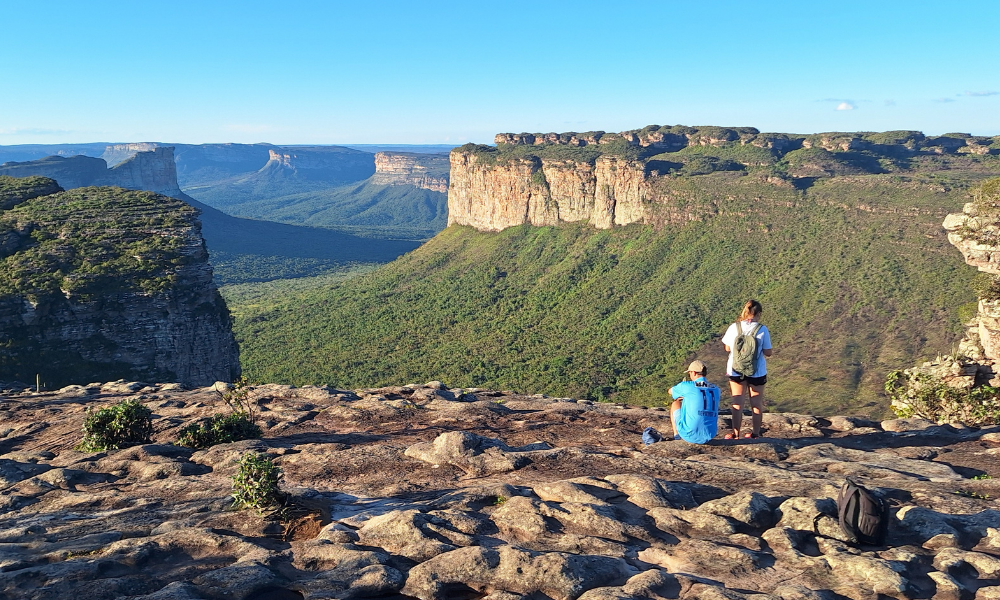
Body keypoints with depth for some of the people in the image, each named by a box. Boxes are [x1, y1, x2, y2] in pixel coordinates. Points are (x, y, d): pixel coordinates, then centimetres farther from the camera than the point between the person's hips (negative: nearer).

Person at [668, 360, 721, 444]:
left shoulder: (686, 386, -6)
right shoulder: (716, 389, 6)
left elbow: (670, 391, 17)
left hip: (689, 436, -4)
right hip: (708, 436, 4)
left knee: (675, 404, 23)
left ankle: (676, 435, 28)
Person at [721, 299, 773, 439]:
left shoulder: (734, 328, -10)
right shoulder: (762, 330, -14)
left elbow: (727, 348, -1)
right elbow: (767, 352, -10)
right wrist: (772, 352, 12)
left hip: (736, 371, 1)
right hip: (757, 372, -1)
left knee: (737, 403, 13)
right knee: (757, 404, 15)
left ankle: (735, 433, 16)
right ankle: (755, 433, 21)